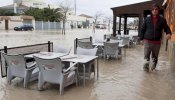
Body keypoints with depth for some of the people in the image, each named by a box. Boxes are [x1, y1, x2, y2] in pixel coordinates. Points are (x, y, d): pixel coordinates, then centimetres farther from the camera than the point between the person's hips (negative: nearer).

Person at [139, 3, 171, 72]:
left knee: (155, 56, 14)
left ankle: (153, 66, 33)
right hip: (147, 41, -1)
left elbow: (166, 28, 8)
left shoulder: (162, 19, 4)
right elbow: (143, 29, 7)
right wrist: (141, 38, 3)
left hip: (157, 41, 1)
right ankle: (146, 66, 1)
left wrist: (169, 33, -14)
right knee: (146, 56, -5)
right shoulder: (147, 19, 3)